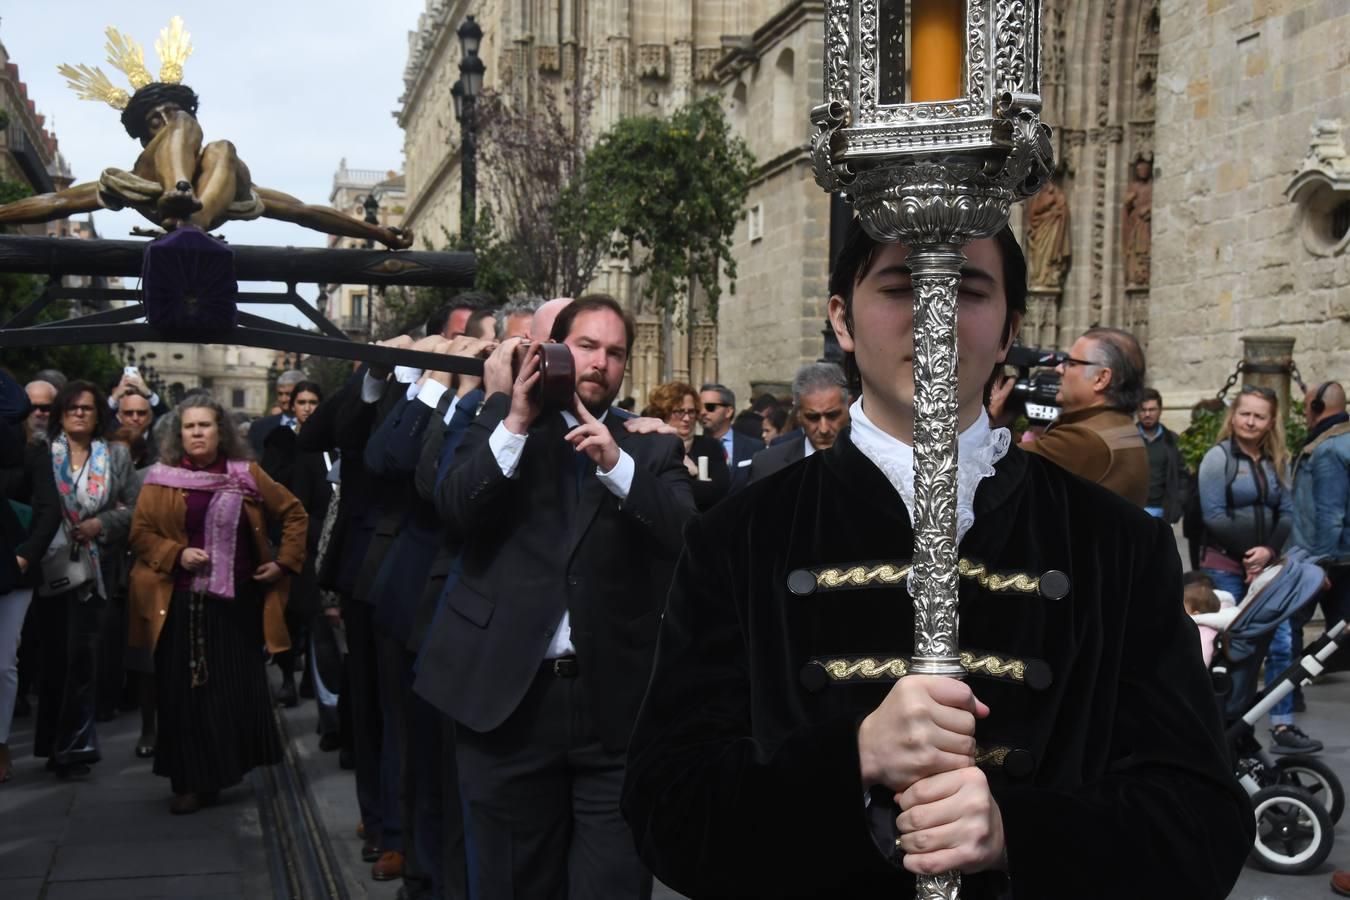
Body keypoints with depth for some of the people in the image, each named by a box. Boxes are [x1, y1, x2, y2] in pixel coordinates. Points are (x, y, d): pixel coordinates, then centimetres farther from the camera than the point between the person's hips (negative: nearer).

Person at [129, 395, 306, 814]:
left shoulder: (247, 475, 5)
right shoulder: (161, 480, 3)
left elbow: (294, 514, 11)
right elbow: (140, 532, 4)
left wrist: (285, 562, 3)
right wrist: (176, 554, -12)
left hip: (237, 603, 1)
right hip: (182, 604, -1)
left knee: (239, 690, 2)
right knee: (187, 693, 1)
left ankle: (228, 769, 18)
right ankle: (191, 782, 9)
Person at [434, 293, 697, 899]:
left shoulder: (653, 450, 8)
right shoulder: (501, 430, 8)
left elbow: (691, 535, -7)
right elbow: (454, 512, -6)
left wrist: (617, 463, -19)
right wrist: (514, 424, -15)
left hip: (616, 704, 0)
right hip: (508, 697, 0)